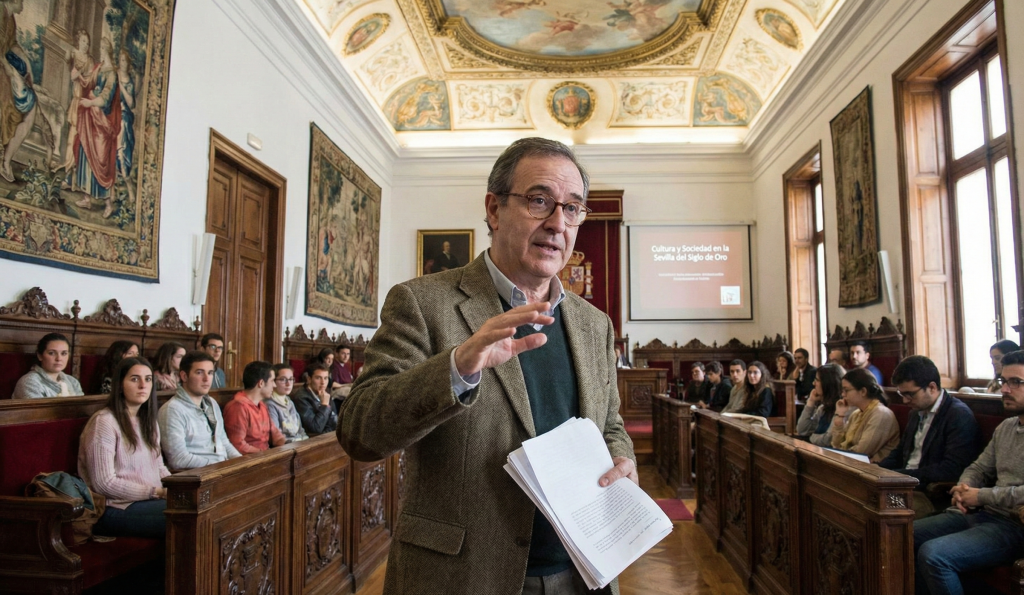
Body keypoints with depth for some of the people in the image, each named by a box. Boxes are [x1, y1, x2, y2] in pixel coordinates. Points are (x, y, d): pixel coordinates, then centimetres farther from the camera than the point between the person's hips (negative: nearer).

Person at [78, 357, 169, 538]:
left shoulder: (148, 421, 18)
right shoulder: (104, 421, -9)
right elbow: (104, 483, -14)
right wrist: (158, 492, -16)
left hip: (150, 501, 8)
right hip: (117, 508, -7)